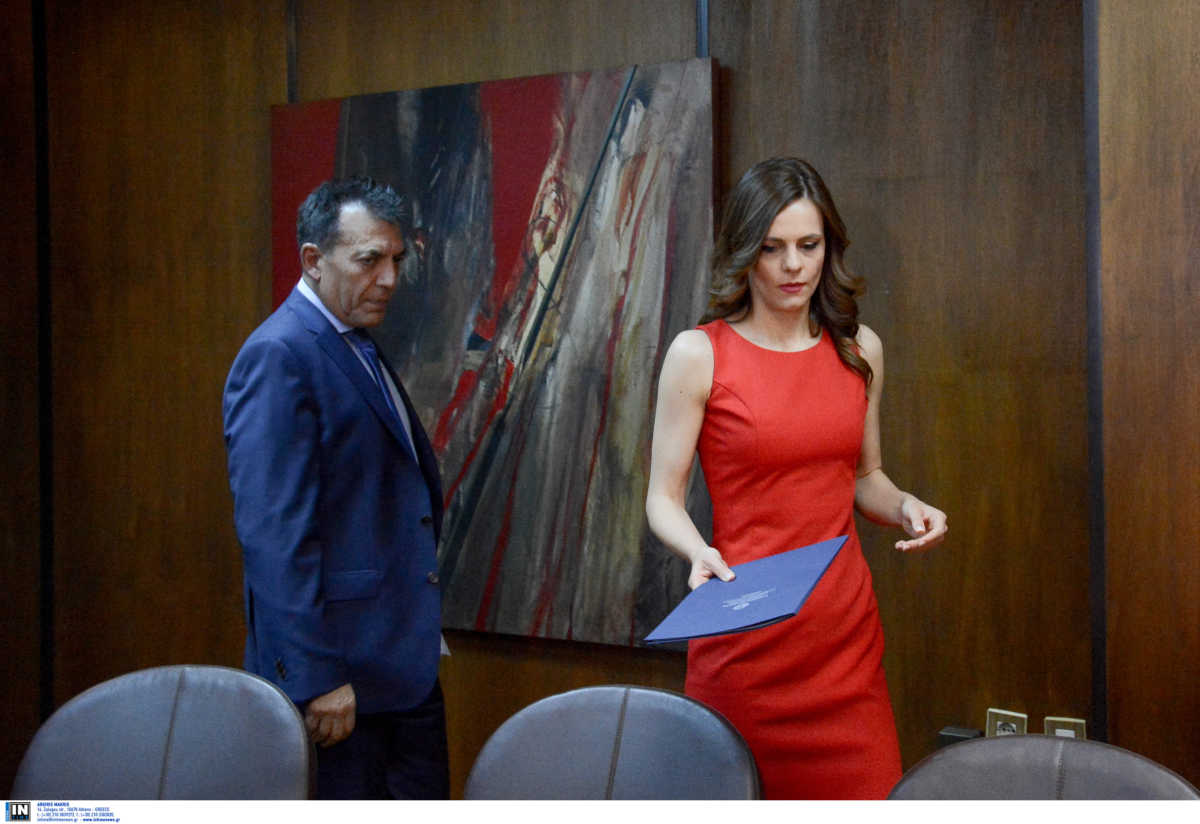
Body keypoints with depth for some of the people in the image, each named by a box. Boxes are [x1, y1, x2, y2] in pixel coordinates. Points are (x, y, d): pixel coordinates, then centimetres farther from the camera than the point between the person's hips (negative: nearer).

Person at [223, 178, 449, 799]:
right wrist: (315, 677, -22)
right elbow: (274, 533, -20)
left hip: (406, 665, 9)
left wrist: (424, 632, 16)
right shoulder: (279, 356, -14)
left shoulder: (361, 350, 15)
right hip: (338, 670, -9)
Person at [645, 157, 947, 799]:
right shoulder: (698, 354, -5)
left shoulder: (859, 349, 8)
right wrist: (700, 553, -21)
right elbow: (664, 498, -2)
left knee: (867, 795, 2)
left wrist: (905, 506, -1)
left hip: (846, 630, 4)